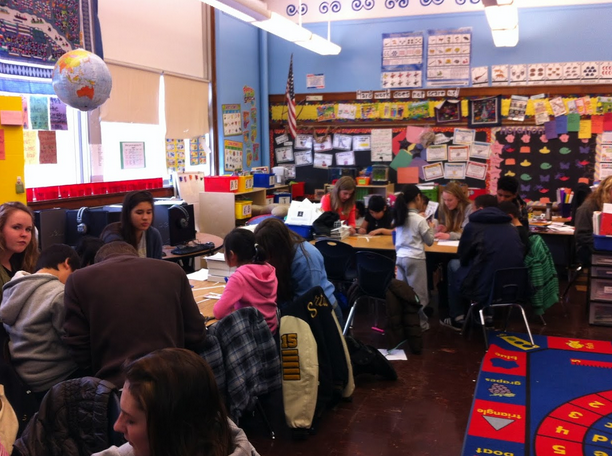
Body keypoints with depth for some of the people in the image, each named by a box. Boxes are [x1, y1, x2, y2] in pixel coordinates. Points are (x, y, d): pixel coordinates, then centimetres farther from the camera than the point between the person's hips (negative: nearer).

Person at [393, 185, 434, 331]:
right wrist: (430, 228, 12)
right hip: (415, 259, -6)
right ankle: (420, 323, 12)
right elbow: (429, 241, -3)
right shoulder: (420, 220, -13)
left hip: (400, 257, 6)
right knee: (418, 293, 4)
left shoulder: (399, 217, 4)